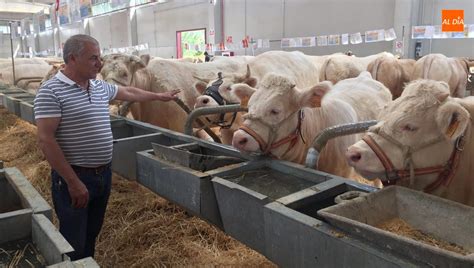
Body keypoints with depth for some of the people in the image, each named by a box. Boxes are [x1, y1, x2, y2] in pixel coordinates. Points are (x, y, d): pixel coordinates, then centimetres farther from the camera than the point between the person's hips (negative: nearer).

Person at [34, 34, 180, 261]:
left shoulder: (100, 87, 8)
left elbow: (129, 92, 26)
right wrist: (73, 182, -21)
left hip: (103, 174, 7)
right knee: (73, 244, 5)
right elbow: (46, 140, -19)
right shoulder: (51, 91, -15)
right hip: (74, 177, -7)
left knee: (91, 235, 21)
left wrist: (159, 96, 37)